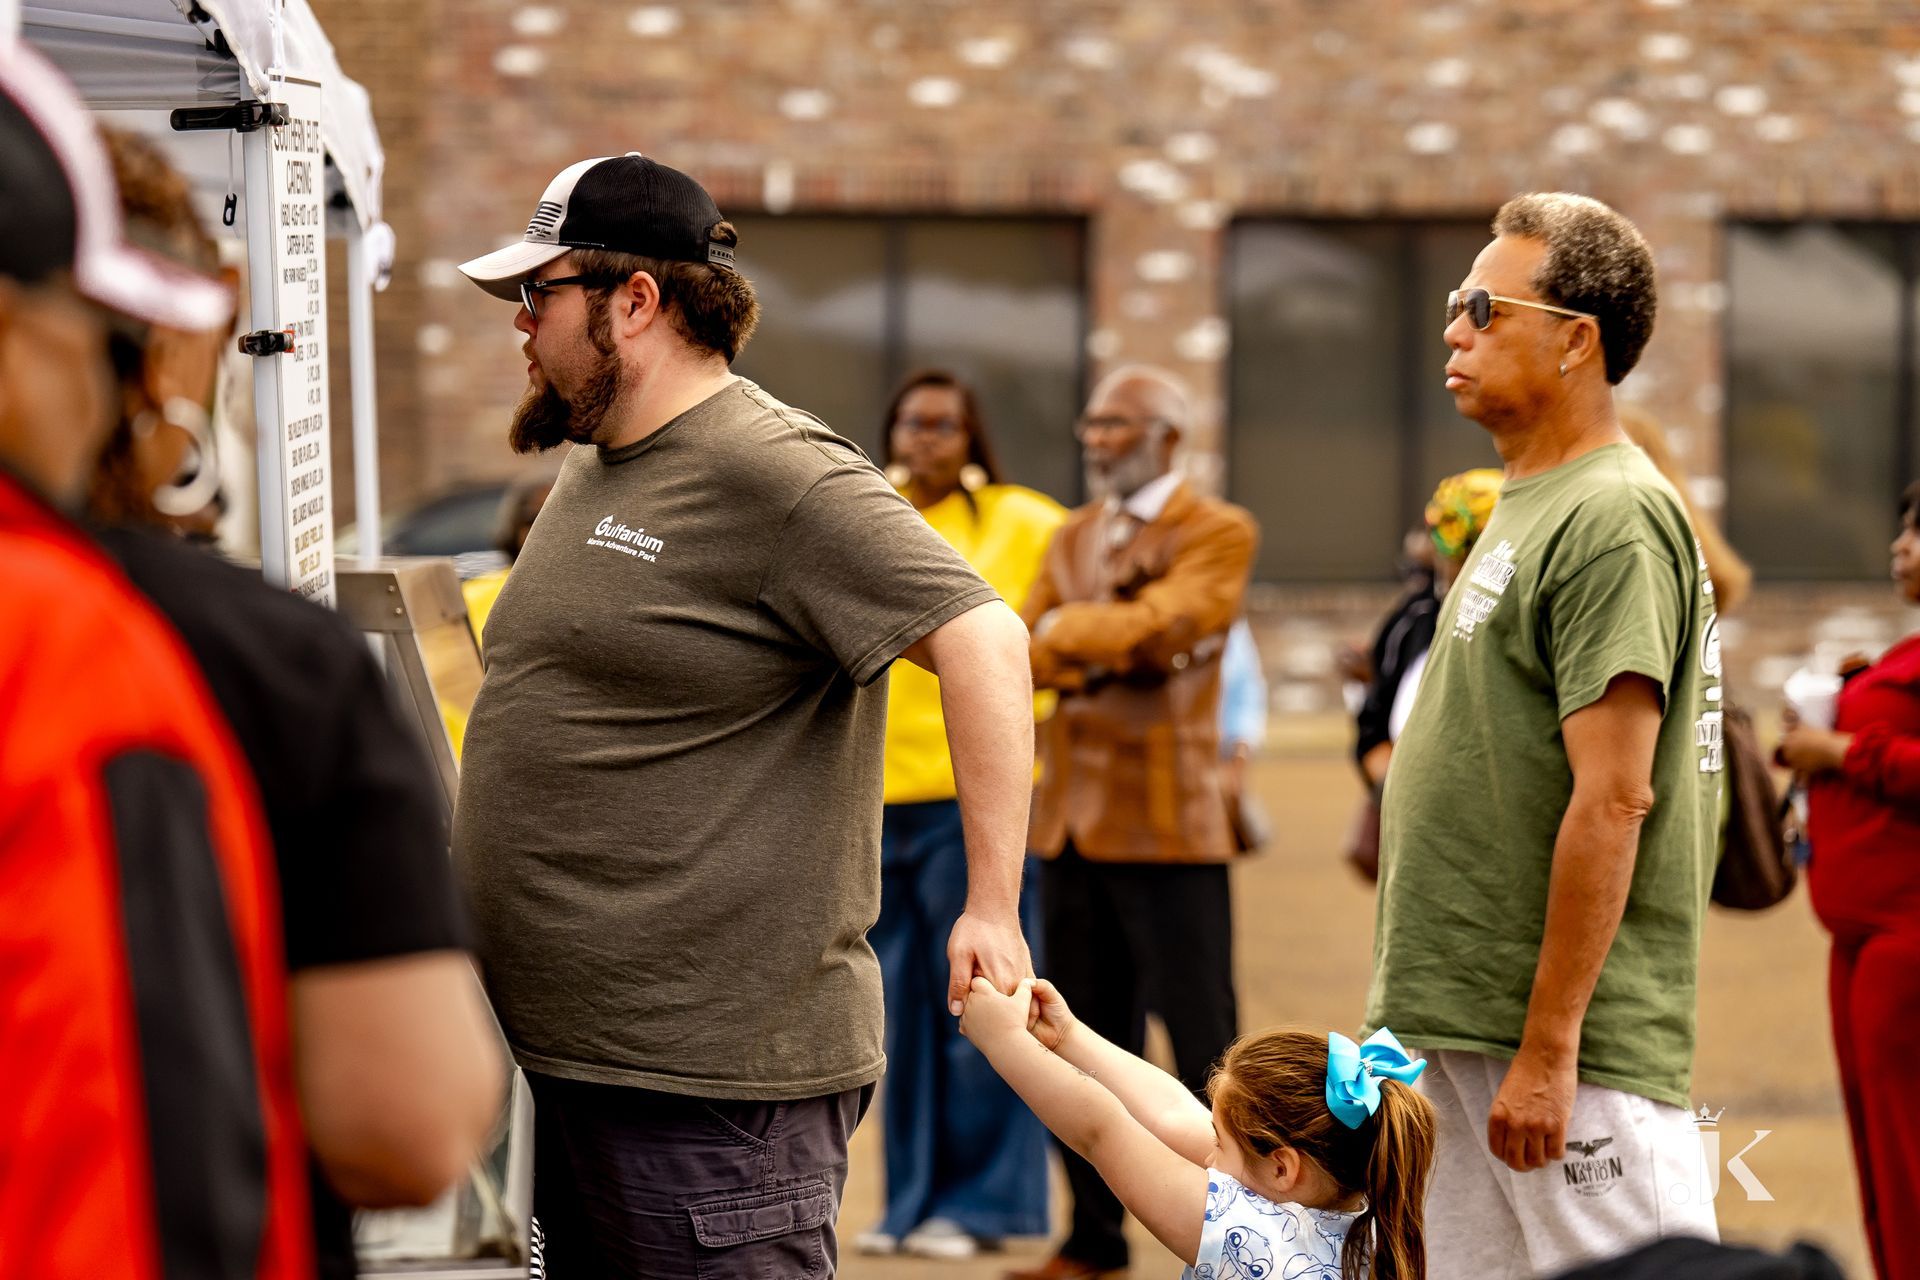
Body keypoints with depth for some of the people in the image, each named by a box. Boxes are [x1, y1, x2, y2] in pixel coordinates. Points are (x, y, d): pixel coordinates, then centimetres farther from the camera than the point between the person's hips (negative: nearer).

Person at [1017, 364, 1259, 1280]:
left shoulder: (1218, 533, -2)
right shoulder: (1073, 536, 17)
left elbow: (1155, 625, -17)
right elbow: (1028, 651, 6)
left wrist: (1070, 631, -10)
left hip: (1167, 822, -6)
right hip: (1072, 818, 6)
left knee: (1201, 1041, -4)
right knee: (1089, 1044, 10)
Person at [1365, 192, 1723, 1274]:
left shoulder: (1611, 518, -14)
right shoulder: (1529, 507, 17)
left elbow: (1613, 799, -20)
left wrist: (1546, 1047, -22)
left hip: (1574, 1043, -10)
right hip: (1470, 1025, 10)